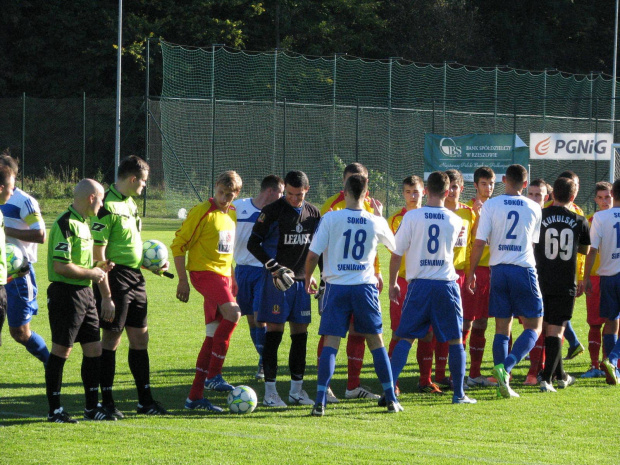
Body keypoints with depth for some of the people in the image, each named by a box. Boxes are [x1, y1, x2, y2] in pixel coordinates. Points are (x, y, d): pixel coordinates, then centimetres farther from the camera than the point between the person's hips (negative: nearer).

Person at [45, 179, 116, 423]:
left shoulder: (83, 223, 16)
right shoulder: (65, 224, -16)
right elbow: (61, 266, -22)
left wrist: (98, 267, 8)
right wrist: (91, 273, -12)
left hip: (84, 293, 10)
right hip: (65, 292, -10)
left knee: (94, 348, 9)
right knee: (61, 350, -3)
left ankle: (92, 407, 17)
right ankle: (54, 410, 3)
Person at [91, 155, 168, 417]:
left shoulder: (130, 203, 14)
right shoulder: (107, 207, -15)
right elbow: (98, 254, -18)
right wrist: (105, 295, -20)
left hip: (135, 277, 9)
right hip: (115, 278, -9)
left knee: (140, 338, 10)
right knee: (111, 339, -2)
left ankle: (145, 400, 17)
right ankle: (106, 402, 5)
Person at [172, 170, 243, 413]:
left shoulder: (232, 214, 14)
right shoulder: (202, 212, -9)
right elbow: (179, 244, -7)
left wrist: (232, 279, 25)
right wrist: (182, 280, -11)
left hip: (224, 274, 8)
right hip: (204, 272, -8)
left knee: (214, 335, 5)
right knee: (233, 313, -27)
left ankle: (195, 396, 8)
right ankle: (213, 375, -21)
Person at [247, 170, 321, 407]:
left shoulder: (313, 213, 9)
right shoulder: (272, 211, -7)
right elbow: (253, 243, -7)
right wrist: (274, 266, -16)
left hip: (301, 280, 5)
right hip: (276, 280, -5)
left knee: (300, 332, 6)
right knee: (274, 332, -7)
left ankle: (296, 389, 14)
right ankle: (270, 392, -4)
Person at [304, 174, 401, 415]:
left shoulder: (331, 218, -8)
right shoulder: (377, 222, 0)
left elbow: (313, 254, -8)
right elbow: (396, 247, 18)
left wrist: (308, 278, 9)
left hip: (337, 286, -2)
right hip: (365, 286, 2)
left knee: (331, 343, -2)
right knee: (376, 341, 12)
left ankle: (320, 401, -10)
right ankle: (391, 399, 14)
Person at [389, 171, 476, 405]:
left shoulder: (412, 217, -5)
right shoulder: (455, 221, 2)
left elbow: (397, 253, -1)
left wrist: (392, 283, 9)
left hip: (419, 284, -1)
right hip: (446, 284, 1)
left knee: (405, 338, 2)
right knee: (455, 340, 9)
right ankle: (458, 393, 10)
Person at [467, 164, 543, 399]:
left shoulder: (490, 205, -1)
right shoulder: (534, 208, 3)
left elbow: (479, 241, -5)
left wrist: (471, 272, 4)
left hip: (499, 270, 1)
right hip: (524, 270, -1)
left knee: (502, 328, 8)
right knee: (533, 327, 5)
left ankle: (502, 381, 1)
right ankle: (505, 366, -18)